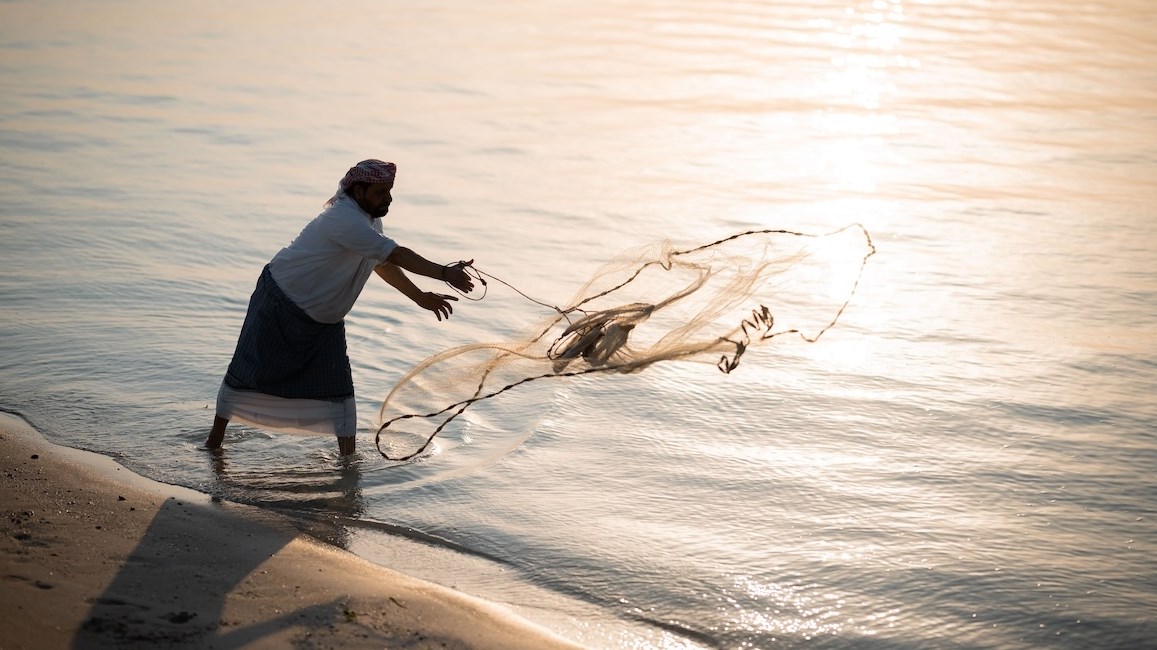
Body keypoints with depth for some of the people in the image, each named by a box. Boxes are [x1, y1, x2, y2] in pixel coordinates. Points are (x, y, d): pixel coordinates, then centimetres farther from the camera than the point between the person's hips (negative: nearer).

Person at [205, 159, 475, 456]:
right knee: (248, 372, 7)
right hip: (280, 307, -8)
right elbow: (396, 255, -37)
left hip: (325, 320, 8)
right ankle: (215, 438, 25)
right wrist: (445, 273, -40)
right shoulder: (346, 221, -31)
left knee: (339, 387, 0)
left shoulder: (370, 219, 1)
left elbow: (383, 264, 14)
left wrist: (420, 297, 8)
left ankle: (349, 458, 5)